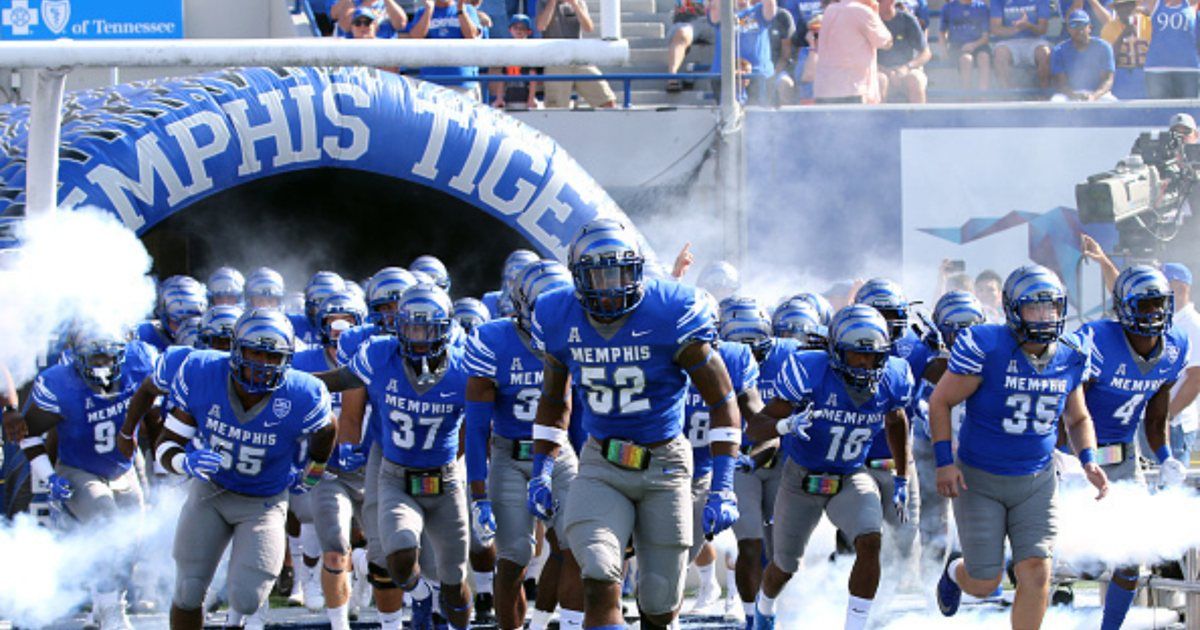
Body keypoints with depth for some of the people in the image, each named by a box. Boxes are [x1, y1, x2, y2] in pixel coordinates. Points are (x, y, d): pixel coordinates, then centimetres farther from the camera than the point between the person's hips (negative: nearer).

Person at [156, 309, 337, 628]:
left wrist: (313, 474, 18)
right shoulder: (201, 374, -21)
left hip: (265, 503, -1)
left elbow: (325, 430, 2)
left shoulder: (301, 396, -24)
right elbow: (167, 445, -14)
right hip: (210, 491, 1)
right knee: (188, 593, -1)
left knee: (246, 599, -15)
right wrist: (185, 461, -37)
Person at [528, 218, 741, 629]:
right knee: (601, 585, -23)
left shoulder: (672, 315, -16)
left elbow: (721, 401, -10)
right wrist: (541, 472, 9)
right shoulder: (559, 320, -5)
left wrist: (722, 487, -16)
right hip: (601, 466, 1)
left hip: (665, 467, -1)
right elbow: (554, 400, 16)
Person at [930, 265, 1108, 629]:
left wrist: (1088, 461, -5)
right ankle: (956, 571, 42)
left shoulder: (1069, 360, -4)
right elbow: (940, 402, -11)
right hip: (979, 482, -3)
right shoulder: (986, 348, -20)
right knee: (984, 584, 4)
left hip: (1037, 483, 3)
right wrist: (944, 462, -17)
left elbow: (1078, 419, 13)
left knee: (1037, 576, -10)